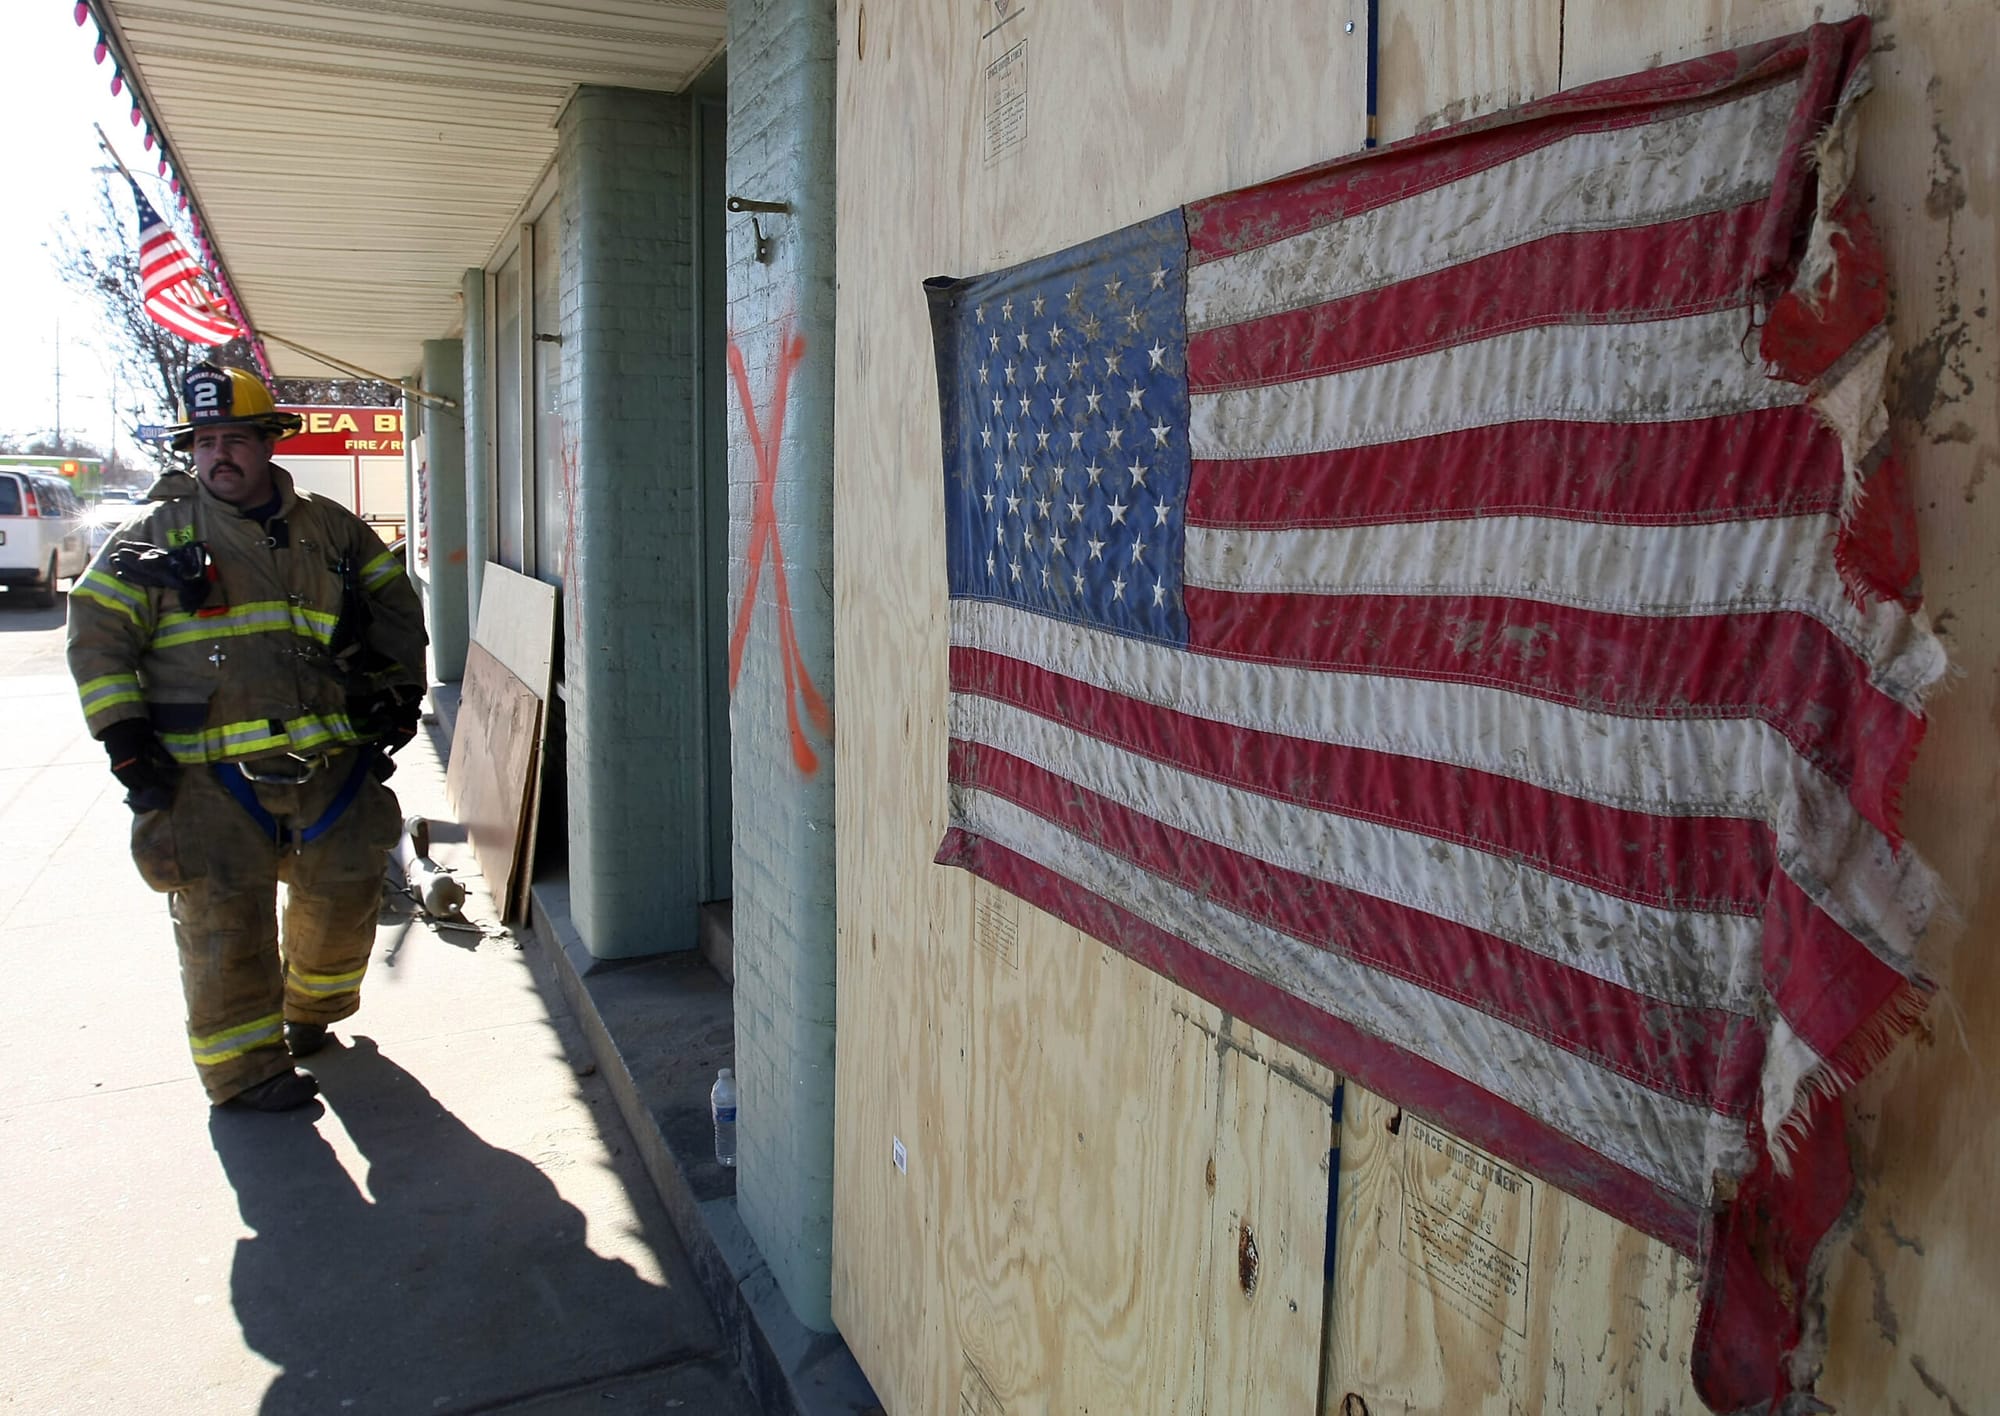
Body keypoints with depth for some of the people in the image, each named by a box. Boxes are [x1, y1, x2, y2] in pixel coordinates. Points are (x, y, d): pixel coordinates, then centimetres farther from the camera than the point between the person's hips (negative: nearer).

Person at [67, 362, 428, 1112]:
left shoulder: (332, 530, 11)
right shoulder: (156, 535, 4)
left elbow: (395, 607, 20)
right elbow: (97, 632, 3)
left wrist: (401, 693, 12)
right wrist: (124, 734, -5)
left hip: (333, 762, 3)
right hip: (213, 776, -3)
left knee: (343, 895, 10)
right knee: (225, 918, -3)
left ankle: (311, 1011, 36)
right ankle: (245, 1067, 11)